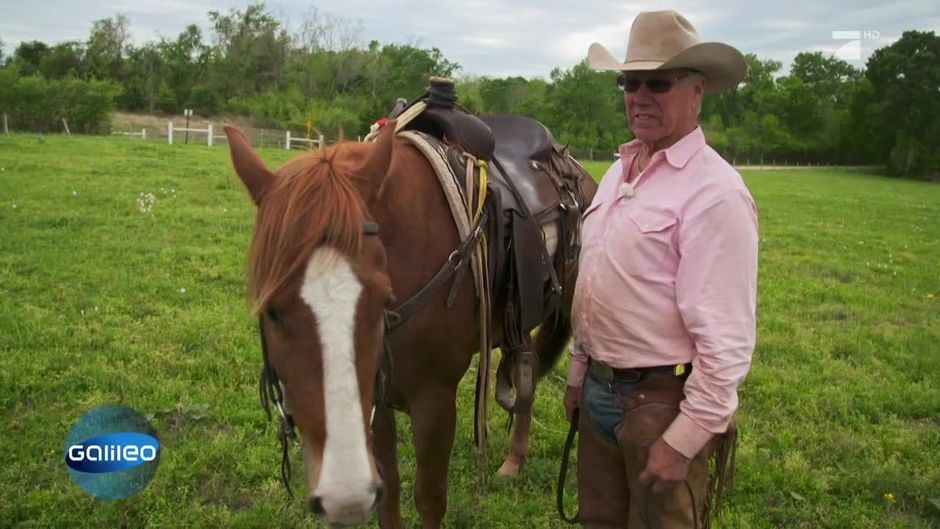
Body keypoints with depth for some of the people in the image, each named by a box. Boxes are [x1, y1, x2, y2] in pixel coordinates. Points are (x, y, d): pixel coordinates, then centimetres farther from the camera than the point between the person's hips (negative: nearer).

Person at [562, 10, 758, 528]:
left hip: (662, 402, -8)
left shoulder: (715, 192, -19)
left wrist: (684, 440, -20)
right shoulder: (618, 171, 7)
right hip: (599, 393, 8)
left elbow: (726, 341, -21)